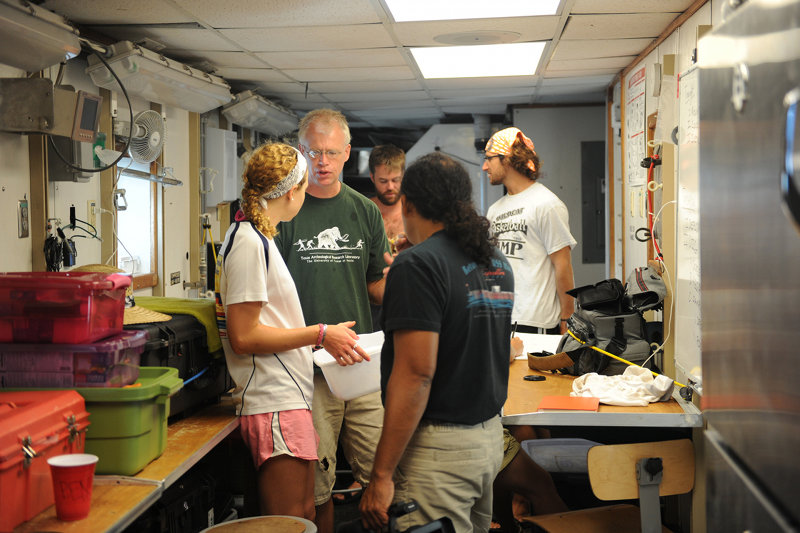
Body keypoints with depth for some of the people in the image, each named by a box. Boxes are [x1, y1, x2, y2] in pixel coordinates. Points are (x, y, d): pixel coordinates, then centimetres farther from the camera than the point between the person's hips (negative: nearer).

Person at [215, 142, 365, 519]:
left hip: (288, 398, 10)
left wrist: (318, 339, 18)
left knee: (303, 516, 14)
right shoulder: (249, 241, -14)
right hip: (276, 406, -10)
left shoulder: (256, 237, 18)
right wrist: (320, 335, -13)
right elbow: (243, 337, -19)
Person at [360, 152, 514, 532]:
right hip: (490, 434, 9)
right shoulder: (498, 263, 10)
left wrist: (381, 474, -19)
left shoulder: (418, 265, -15)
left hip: (439, 445, -9)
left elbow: (416, 374, -21)